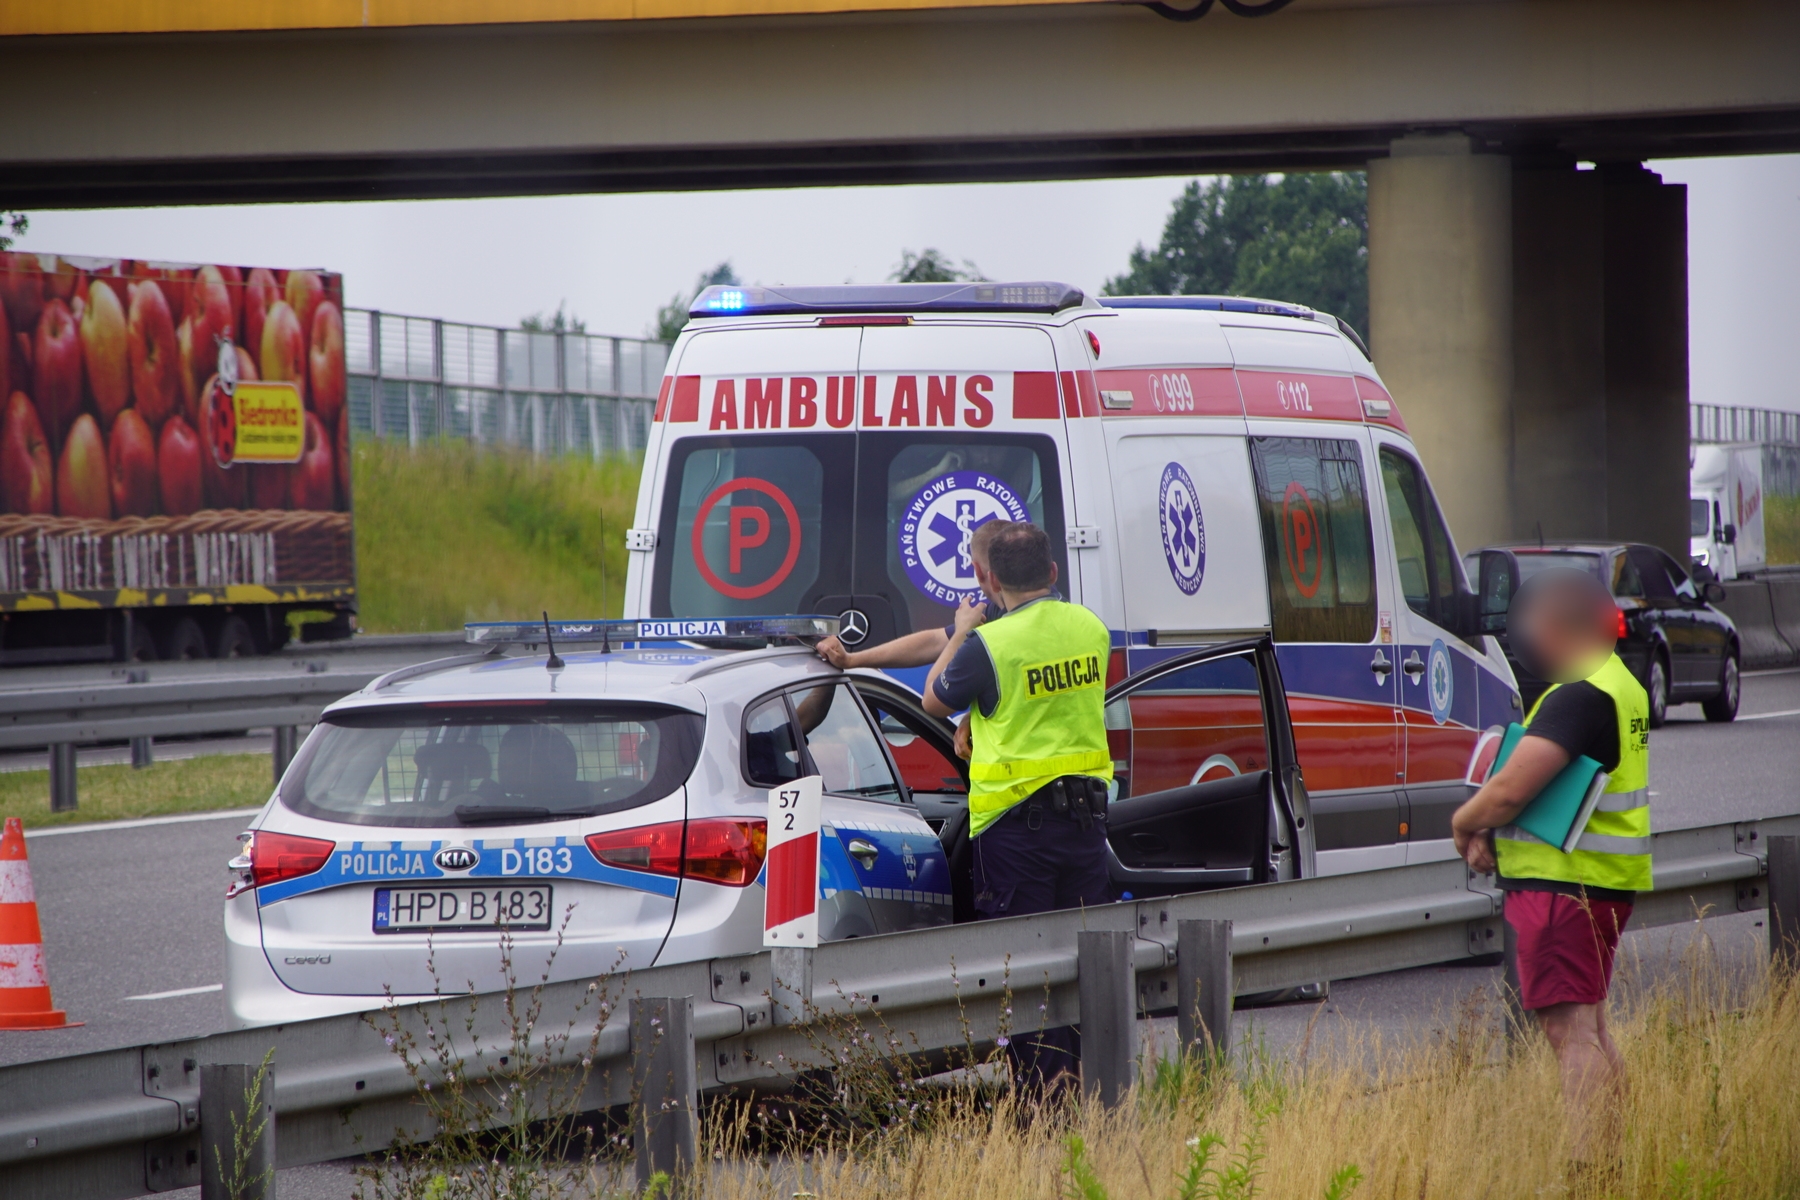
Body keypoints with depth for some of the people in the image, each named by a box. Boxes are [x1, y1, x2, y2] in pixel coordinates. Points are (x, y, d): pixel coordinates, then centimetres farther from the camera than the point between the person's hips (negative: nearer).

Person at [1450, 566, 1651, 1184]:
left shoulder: (1577, 697, -19)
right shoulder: (1622, 685, 16)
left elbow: (1511, 789, -25)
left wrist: (1465, 822, -4)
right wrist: (1490, 831, 6)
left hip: (1561, 881, -11)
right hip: (1605, 880, 11)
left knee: (1571, 1030, -13)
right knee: (1590, 1028, 17)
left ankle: (1587, 1172, -18)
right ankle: (1607, 1166, 21)